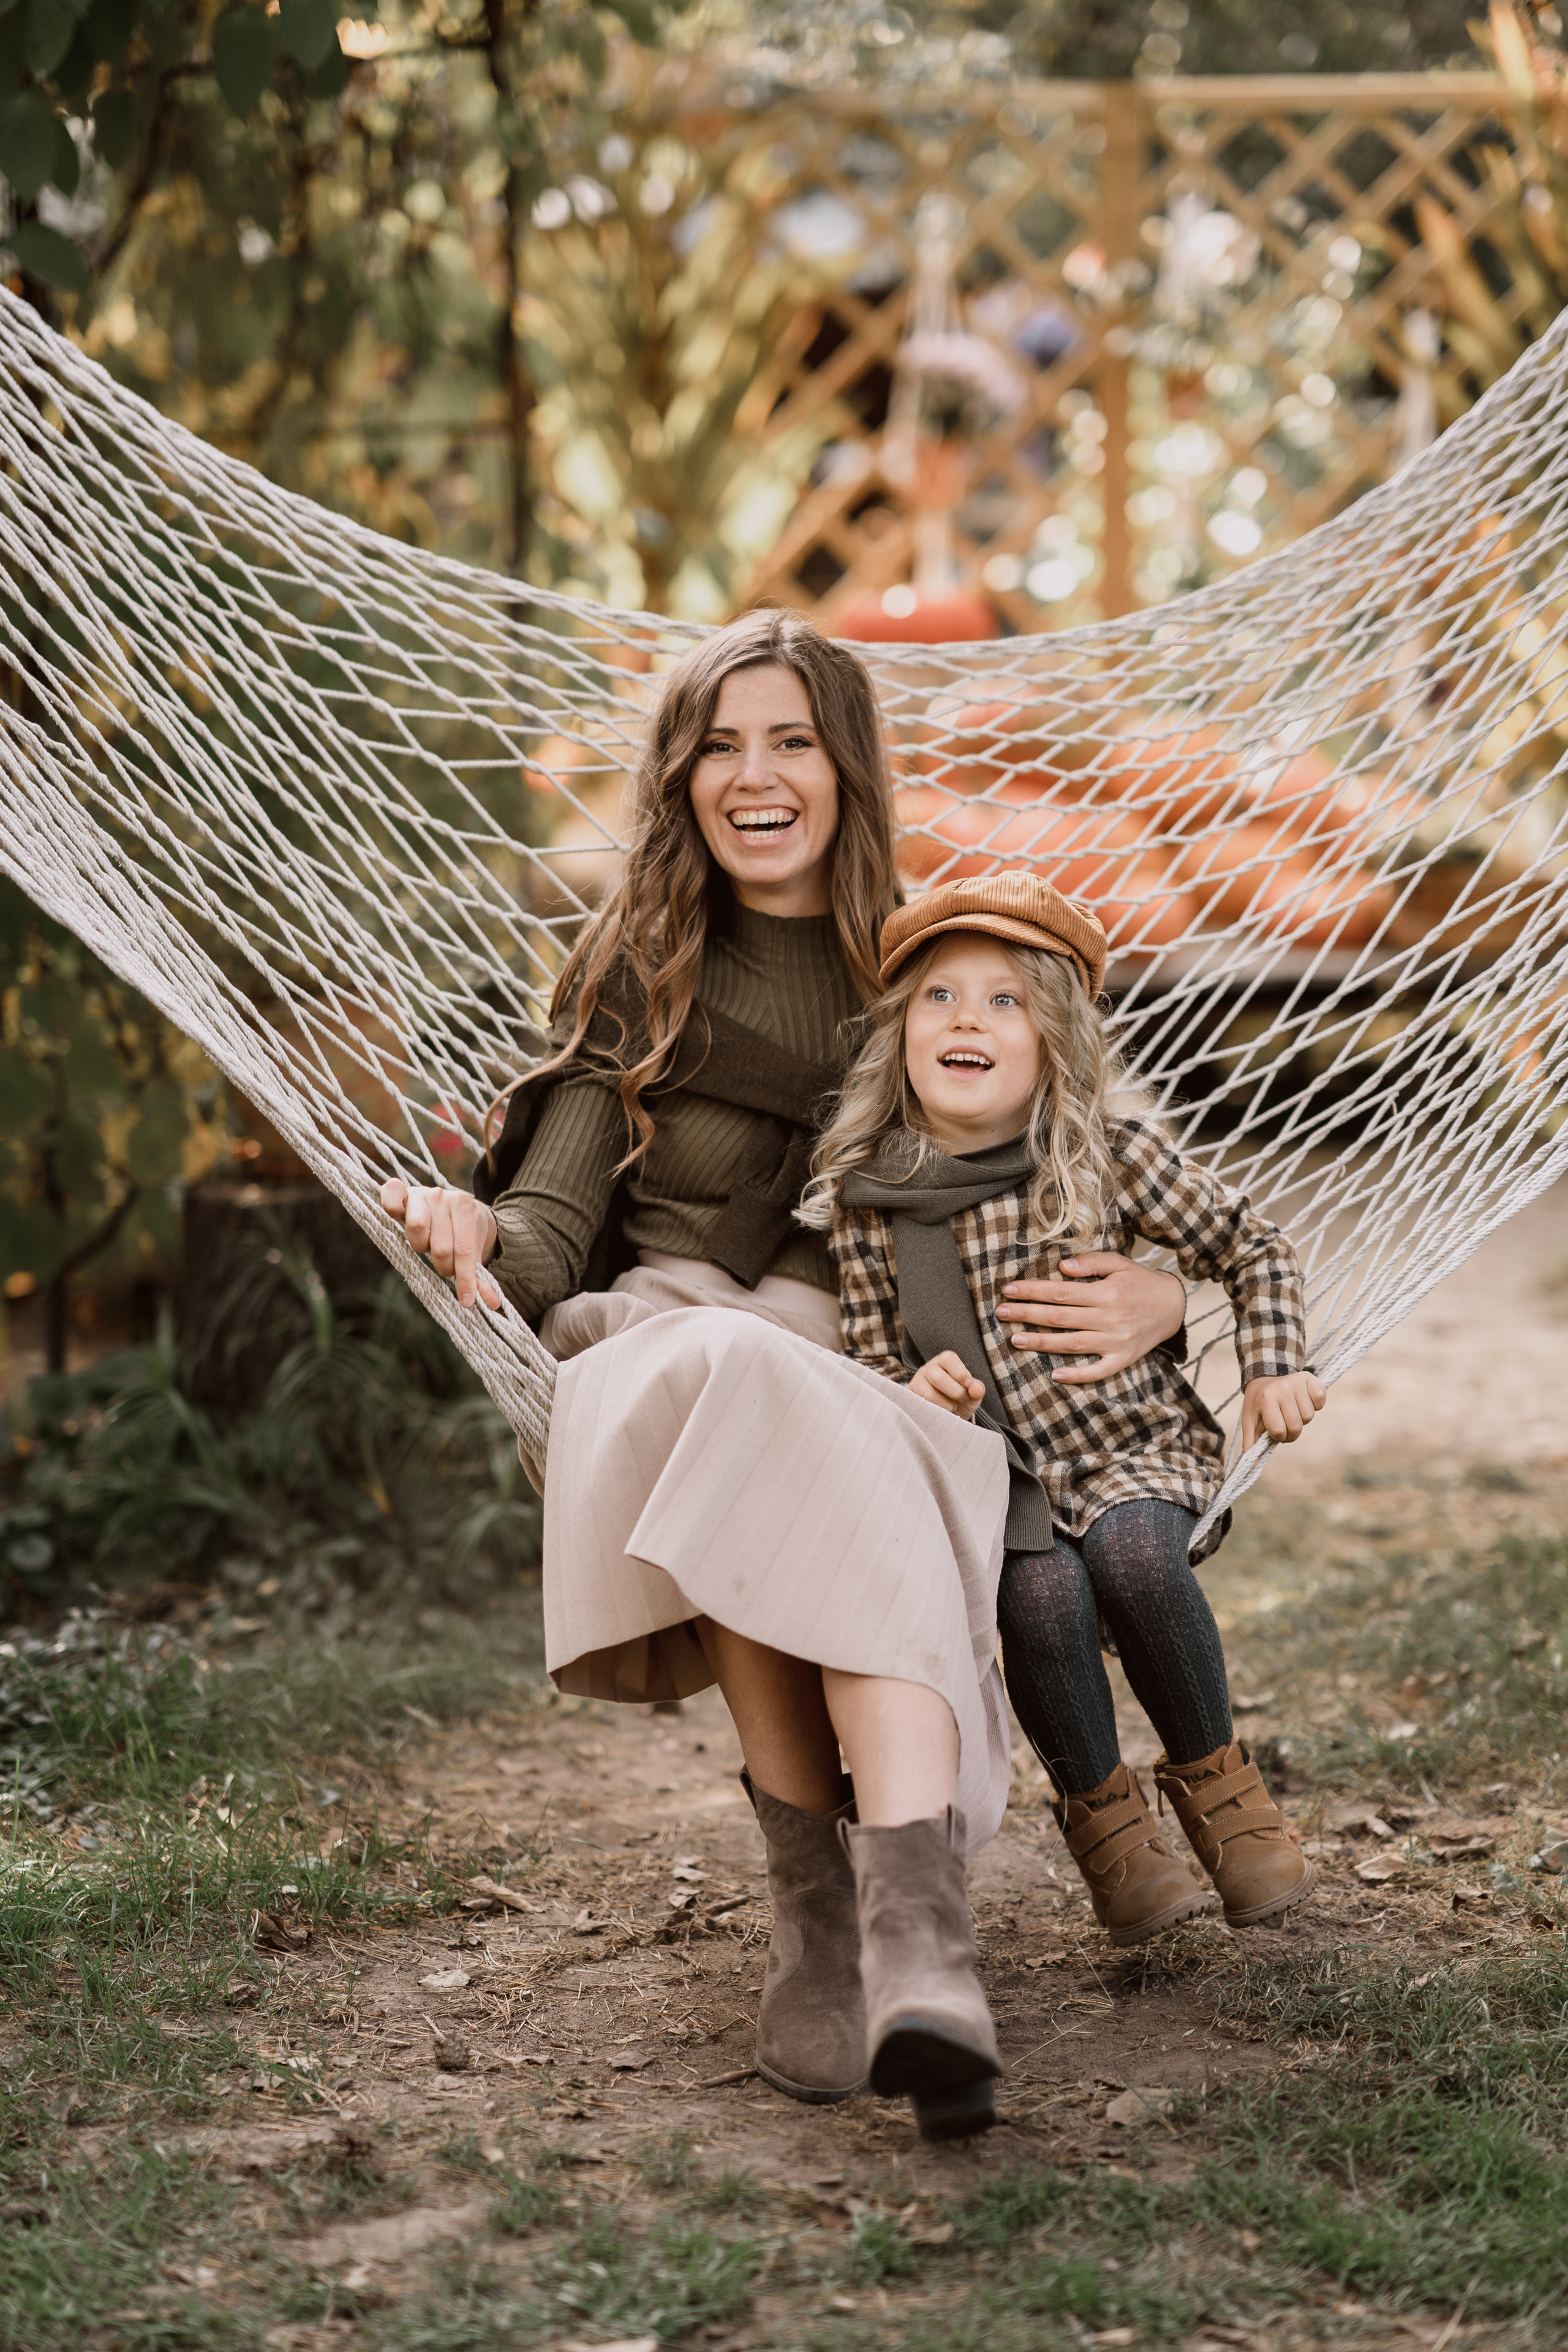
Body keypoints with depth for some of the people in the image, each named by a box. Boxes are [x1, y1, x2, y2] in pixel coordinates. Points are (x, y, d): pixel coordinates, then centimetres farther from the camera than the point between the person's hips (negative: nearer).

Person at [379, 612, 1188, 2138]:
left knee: (852, 1471, -39)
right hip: (663, 1351, 0)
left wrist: (1161, 1298, -8)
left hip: (880, 1379, 0)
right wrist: (478, 1236, -20)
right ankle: (817, 1901, -34)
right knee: (744, 1387, -39)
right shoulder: (635, 971, 13)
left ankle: (911, 1938, -56)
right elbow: (552, 1228, 5)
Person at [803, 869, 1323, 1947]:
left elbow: (1251, 1247, 6)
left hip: (1138, 1444, 0)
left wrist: (1275, 1368, -6)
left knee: (1132, 1551, -31)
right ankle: (1101, 1812, -3)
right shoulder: (864, 1196, -4)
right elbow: (869, 1352, 4)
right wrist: (914, 1389, -18)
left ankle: (1213, 1777, -4)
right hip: (997, 1471, 1)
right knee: (1042, 1591, -29)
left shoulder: (1113, 1153, -7)